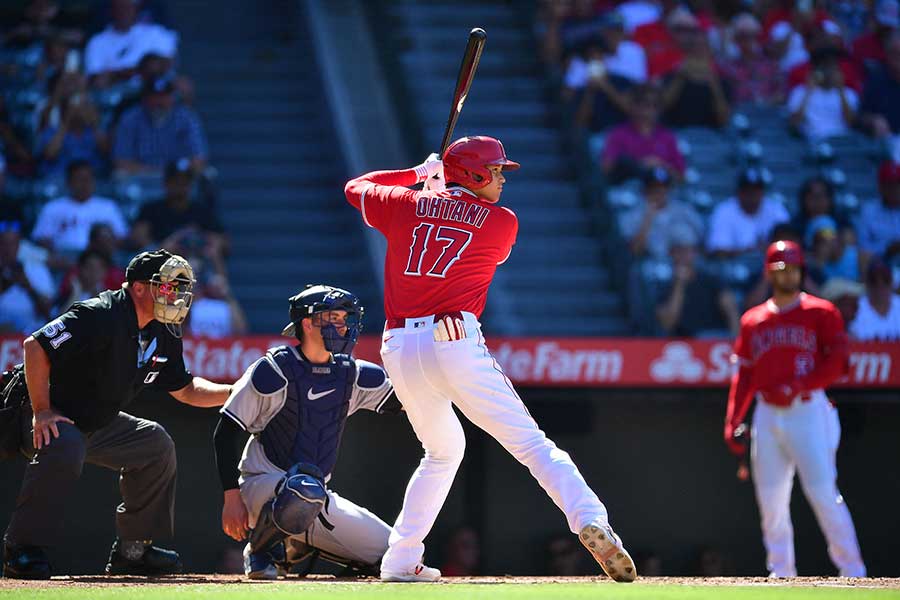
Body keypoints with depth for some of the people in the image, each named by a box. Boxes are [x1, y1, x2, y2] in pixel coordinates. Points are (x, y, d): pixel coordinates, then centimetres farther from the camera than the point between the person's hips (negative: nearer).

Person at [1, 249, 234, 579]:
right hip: (47, 420, -9)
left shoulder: (164, 335, 2)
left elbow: (185, 390, 13)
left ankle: (132, 550, 13)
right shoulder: (99, 316, -26)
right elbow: (35, 345, -29)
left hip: (96, 425, 9)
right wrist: (41, 412, -28)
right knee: (63, 450, -37)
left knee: (155, 443, 6)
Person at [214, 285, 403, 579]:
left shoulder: (353, 375, 5)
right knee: (305, 491, -41)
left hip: (317, 494, 6)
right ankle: (259, 552, -10)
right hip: (260, 484, -6)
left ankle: (294, 546, 17)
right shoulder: (273, 371, -12)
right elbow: (225, 434, -10)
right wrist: (232, 497, -16)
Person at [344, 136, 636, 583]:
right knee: (530, 443, -11)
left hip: (399, 351, 5)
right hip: (454, 341, -5)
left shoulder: (408, 205, 15)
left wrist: (418, 175, 42)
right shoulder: (501, 222, 8)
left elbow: (357, 188, 33)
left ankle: (401, 560, 21)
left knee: (443, 450, 26)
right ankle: (589, 520, -32)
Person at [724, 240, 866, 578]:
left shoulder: (821, 313, 3)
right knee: (771, 497, 1)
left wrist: (797, 387, -18)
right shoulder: (753, 320, 16)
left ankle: (853, 572, -8)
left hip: (808, 411, -4)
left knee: (823, 493, -12)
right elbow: (743, 375, 16)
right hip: (767, 416, 4)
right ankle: (781, 574, 8)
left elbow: (837, 364, -5)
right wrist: (733, 422, 6)